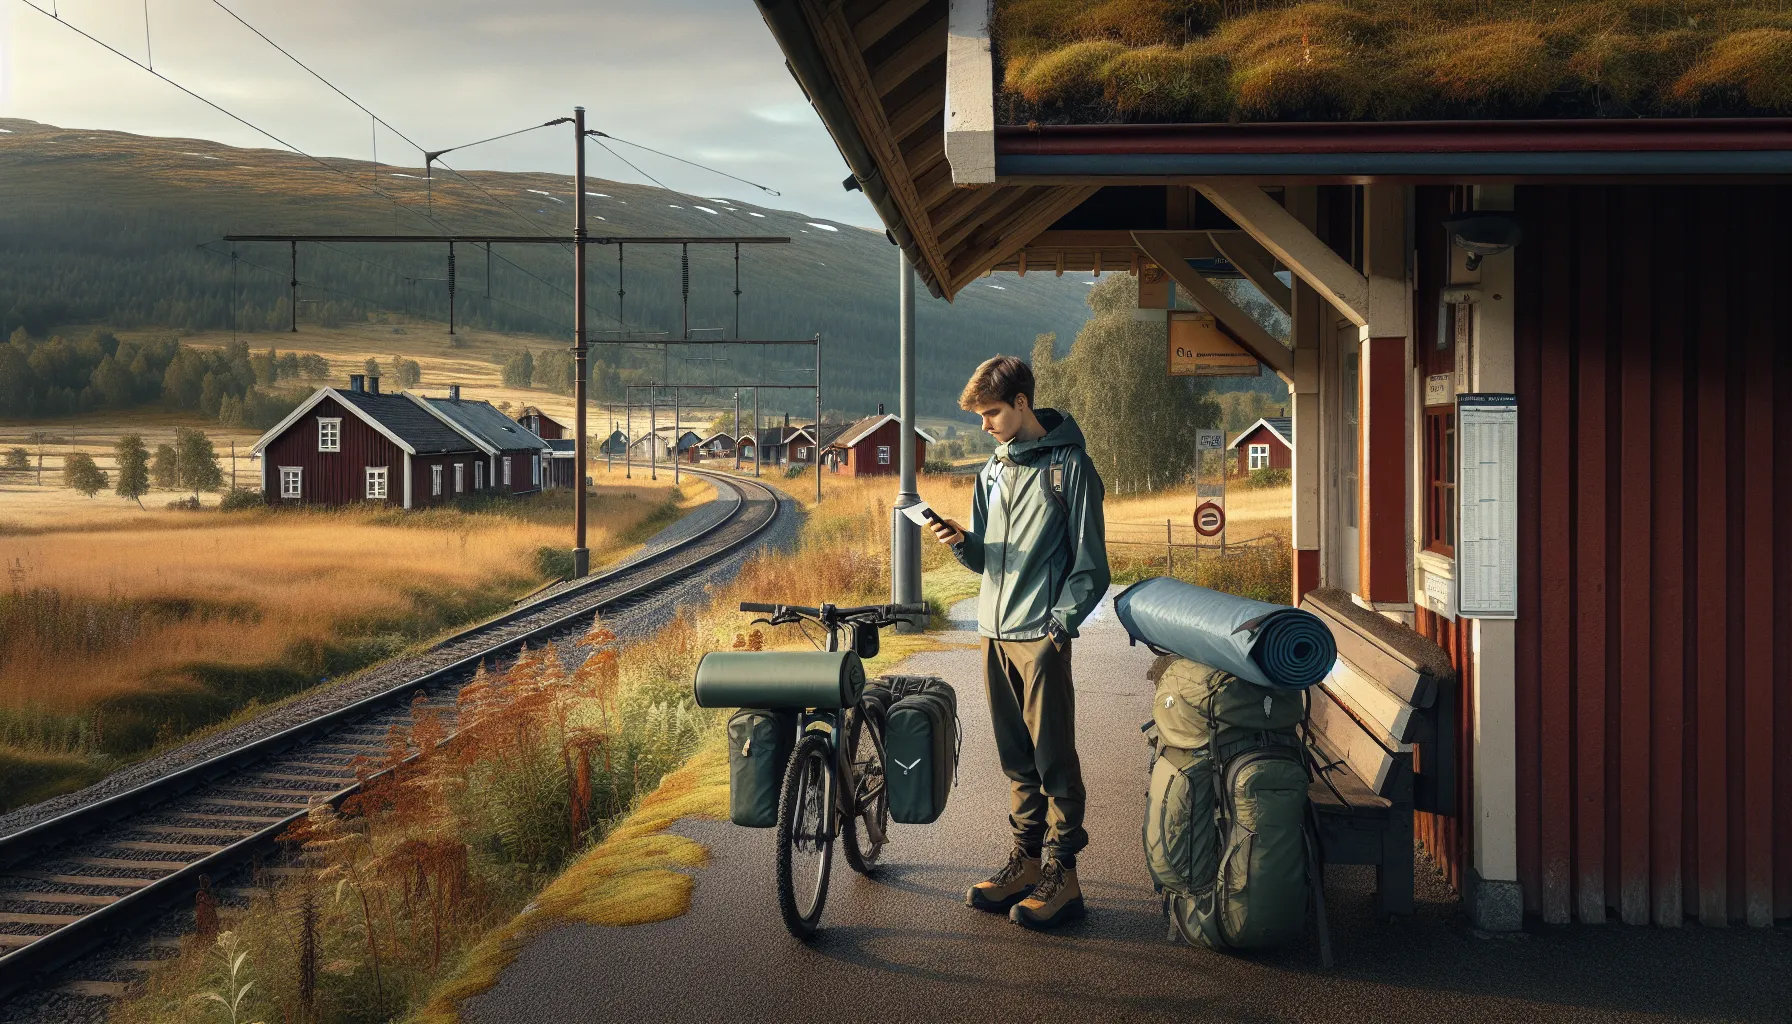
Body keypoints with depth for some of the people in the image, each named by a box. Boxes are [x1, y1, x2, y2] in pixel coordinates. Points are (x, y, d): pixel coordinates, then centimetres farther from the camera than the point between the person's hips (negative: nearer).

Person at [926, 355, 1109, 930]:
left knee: (1054, 759, -3)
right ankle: (1026, 861, 20)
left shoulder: (1068, 465, -5)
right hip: (996, 633, 7)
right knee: (1017, 759, 12)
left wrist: (1061, 621, -16)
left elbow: (1090, 564, -7)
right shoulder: (993, 470, 16)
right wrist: (962, 543, -2)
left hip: (1042, 635, -7)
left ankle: (1062, 874, 2)